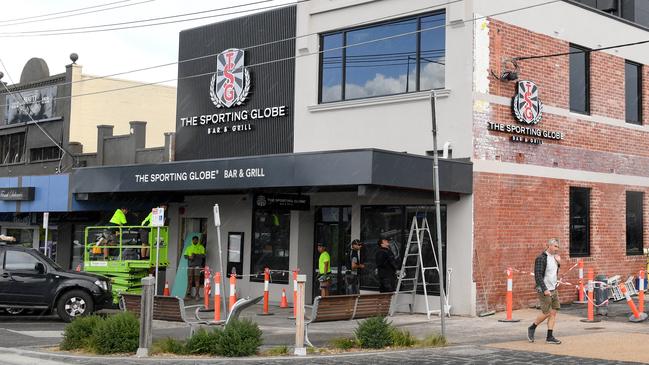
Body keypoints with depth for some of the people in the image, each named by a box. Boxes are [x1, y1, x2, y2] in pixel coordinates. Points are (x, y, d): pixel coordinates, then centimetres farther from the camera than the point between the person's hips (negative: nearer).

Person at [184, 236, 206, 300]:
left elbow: (203, 255, -3)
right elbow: (185, 255, 13)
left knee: (197, 279, -9)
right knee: (190, 279, 2)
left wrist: (195, 255, -16)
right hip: (190, 265, 3)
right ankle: (189, 293, 9)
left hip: (198, 265, -3)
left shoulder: (201, 247, 9)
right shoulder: (189, 248, 20)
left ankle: (197, 294, -10)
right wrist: (189, 257, -8)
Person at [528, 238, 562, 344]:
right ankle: (532, 328, 17)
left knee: (553, 312, 4)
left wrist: (558, 263, 4)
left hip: (553, 289, 8)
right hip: (544, 290, -8)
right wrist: (545, 289, -24)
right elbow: (538, 275, -19)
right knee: (546, 313, -5)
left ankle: (549, 337, 7)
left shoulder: (554, 257, 11)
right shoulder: (541, 258, -14)